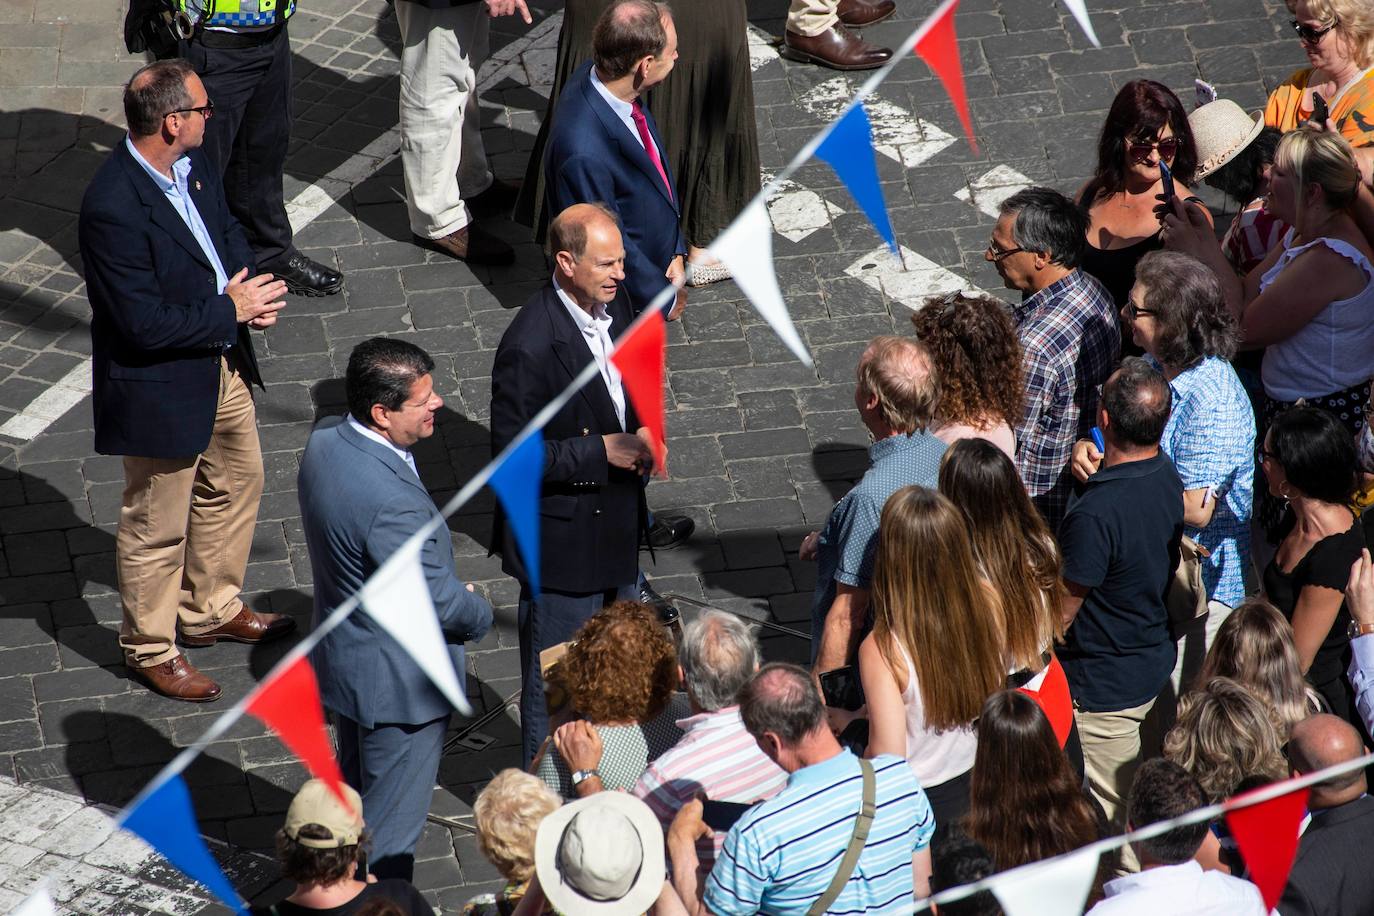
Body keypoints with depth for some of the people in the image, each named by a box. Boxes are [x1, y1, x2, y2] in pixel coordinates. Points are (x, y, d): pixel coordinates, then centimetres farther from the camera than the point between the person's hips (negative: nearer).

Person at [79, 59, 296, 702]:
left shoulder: (192, 165, -6)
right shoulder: (113, 208, -33)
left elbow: (227, 232, 12)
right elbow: (146, 324, -30)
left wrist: (247, 286, -9)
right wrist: (232, 311, -20)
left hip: (221, 364, 9)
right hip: (160, 389, -9)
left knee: (236, 482, 26)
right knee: (156, 527, 10)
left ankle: (210, 610, 47)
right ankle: (150, 649, 31)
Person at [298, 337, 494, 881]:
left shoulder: (325, 439, -9)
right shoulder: (392, 501, -36)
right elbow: (438, 600, -26)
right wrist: (478, 617, -2)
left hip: (343, 657, 9)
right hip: (399, 682, -9)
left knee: (354, 792, 29)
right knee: (390, 829, 9)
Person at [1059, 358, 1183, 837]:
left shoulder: (1095, 513, -32)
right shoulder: (1167, 478, -5)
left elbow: (1060, 615, -22)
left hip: (1102, 685, -9)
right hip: (1153, 662, 9)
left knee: (1113, 821, 7)